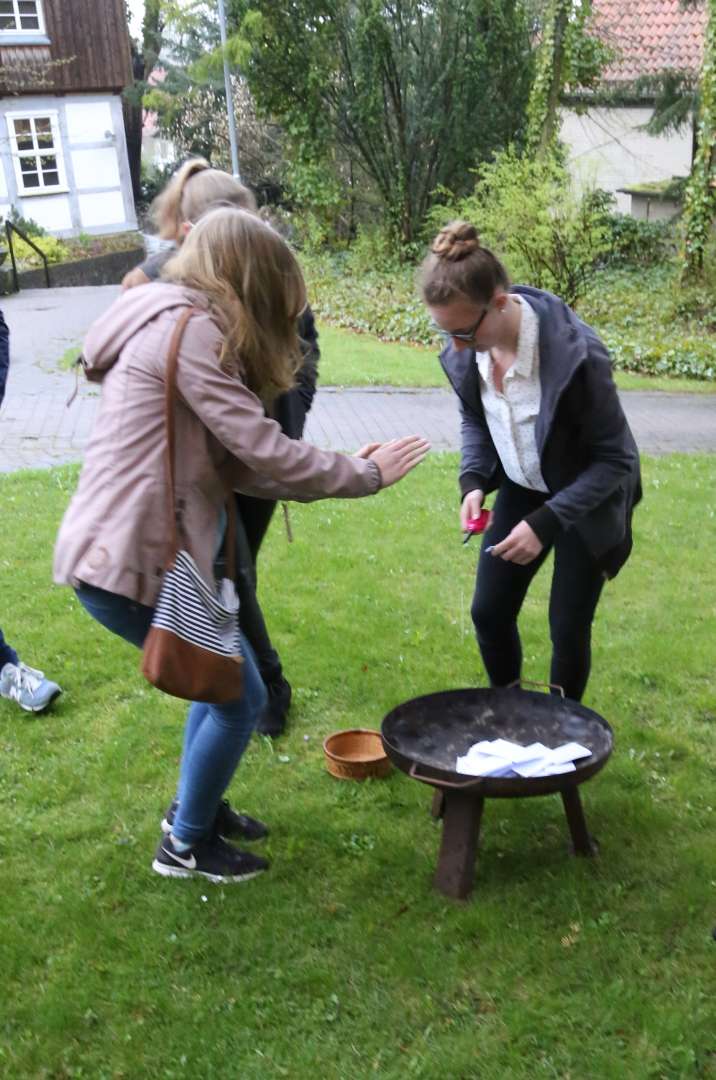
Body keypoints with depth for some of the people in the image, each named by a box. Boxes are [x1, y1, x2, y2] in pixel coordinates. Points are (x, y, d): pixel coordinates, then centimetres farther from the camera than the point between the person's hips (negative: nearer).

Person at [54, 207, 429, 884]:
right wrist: (365, 476, -4)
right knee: (241, 699, 5)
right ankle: (186, 846, 24)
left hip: (118, 548, 10)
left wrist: (342, 470, 6)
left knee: (223, 676, 24)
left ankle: (195, 808, 41)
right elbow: (265, 453, -18)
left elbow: (230, 464, 11)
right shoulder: (190, 329, -15)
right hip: (131, 564, -10)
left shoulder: (168, 324, 16)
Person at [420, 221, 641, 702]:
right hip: (521, 490, 5)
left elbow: (615, 459, -24)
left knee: (568, 628, 2)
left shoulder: (575, 354, -33)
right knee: (489, 611, 9)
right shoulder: (463, 352, -16)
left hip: (586, 500, -5)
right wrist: (474, 480, -13)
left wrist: (547, 521, -30)